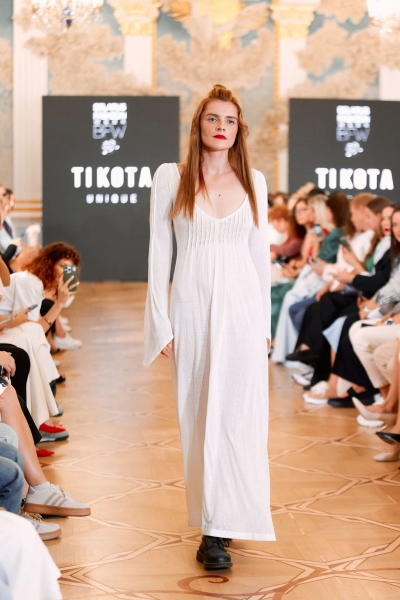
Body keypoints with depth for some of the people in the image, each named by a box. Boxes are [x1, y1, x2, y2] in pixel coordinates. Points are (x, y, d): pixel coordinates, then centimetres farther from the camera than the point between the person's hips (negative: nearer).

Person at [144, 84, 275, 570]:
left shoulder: (253, 181, 8)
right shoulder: (170, 177, 2)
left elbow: (260, 253, 12)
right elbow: (159, 253, 1)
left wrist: (265, 319, 10)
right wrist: (161, 323, -4)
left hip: (242, 306, 1)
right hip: (193, 306, -1)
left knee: (238, 413, -4)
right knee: (199, 415, 3)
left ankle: (219, 528, 0)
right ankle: (214, 521, 14)